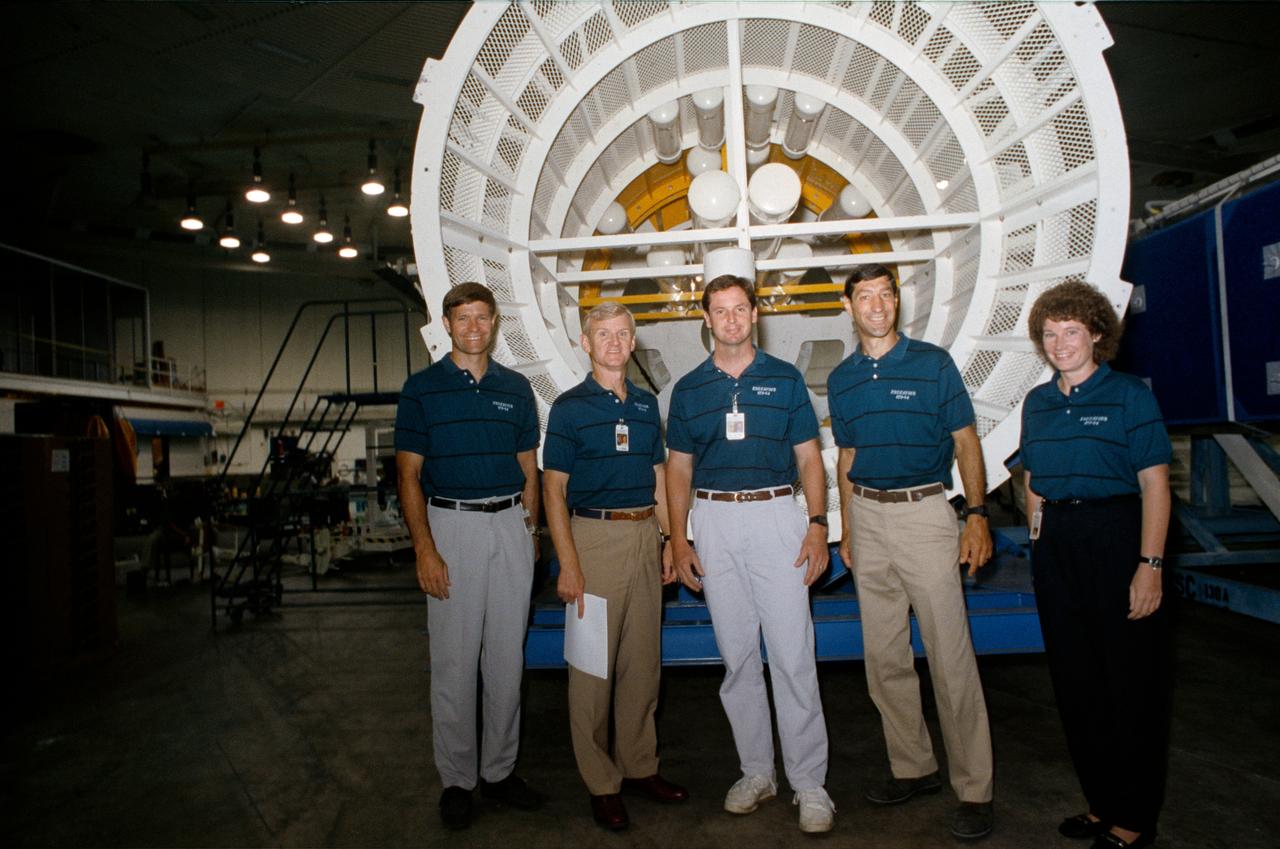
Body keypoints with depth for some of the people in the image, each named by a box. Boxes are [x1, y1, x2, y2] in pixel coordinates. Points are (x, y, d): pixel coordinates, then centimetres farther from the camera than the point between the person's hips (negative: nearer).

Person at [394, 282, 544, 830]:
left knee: (507, 656, 8)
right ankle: (456, 779, 18)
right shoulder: (421, 389, 1)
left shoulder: (516, 388, 10)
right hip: (451, 524, -3)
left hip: (511, 527, 3)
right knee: (454, 660, 2)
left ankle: (499, 770, 23)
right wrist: (424, 549, -11)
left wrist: (528, 529, 5)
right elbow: (409, 475, -3)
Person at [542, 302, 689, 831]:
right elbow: (554, 489, -6)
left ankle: (640, 766, 28)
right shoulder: (570, 407, -3)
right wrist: (568, 563, -13)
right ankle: (601, 783, 16)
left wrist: (671, 542, 10)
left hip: (646, 536, 5)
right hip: (594, 536, -5)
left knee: (644, 660, 12)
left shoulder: (647, 404, 12)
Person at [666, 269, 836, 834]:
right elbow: (678, 469, 10)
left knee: (793, 654, -3)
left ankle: (809, 782, 10)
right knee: (737, 655, 9)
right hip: (714, 522, 2)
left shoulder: (785, 379, 6)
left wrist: (817, 524, -5)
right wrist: (678, 540, 3)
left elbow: (808, 458, 6)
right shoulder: (689, 389, 9)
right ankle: (756, 771, 23)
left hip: (777, 517, -2)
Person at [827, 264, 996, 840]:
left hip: (925, 512, -4)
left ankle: (974, 789, 9)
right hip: (868, 517, 5)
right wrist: (846, 529, 12)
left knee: (950, 655, -3)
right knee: (884, 655, 10)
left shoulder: (933, 363, -1)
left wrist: (977, 515, -9)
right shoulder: (840, 379, 10)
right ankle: (913, 767, 26)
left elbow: (966, 442, 0)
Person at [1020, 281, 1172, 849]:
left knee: (1131, 680, 3)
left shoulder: (1129, 396, -6)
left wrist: (1150, 564, -16)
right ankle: (1102, 802, 29)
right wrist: (1039, 537, 9)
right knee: (1075, 679, 12)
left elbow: (1155, 484, -10)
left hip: (1116, 536, -6)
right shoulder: (1037, 403, 10)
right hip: (1056, 547, 6)